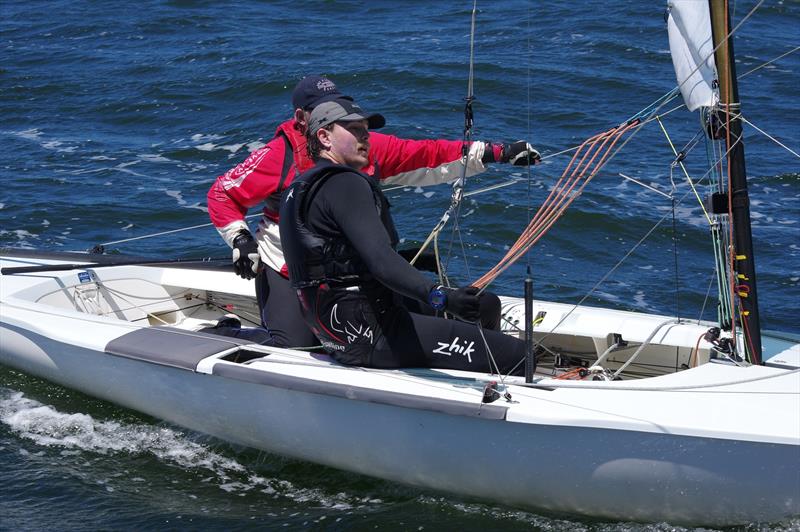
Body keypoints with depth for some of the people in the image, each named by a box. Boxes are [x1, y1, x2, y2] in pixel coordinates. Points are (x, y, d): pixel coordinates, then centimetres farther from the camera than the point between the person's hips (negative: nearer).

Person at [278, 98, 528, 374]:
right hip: (368, 334, -11)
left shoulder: (302, 187, 18)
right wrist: (439, 296, -38)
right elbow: (380, 261, -28)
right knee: (513, 353, -17)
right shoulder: (344, 184, -14)